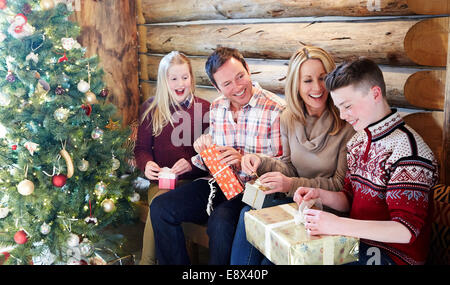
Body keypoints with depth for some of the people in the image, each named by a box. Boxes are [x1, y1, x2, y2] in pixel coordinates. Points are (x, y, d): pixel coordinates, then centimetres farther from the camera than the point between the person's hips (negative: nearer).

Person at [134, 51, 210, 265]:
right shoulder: (151, 108, 11)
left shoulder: (204, 109, 7)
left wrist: (192, 164, -14)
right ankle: (148, 260, -12)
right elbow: (142, 147, 15)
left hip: (193, 180, -1)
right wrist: (147, 164, -8)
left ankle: (146, 260, -12)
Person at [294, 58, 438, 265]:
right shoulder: (358, 141, 7)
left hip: (391, 254, -7)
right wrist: (320, 195, -6)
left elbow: (407, 231, -24)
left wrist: (337, 225, -31)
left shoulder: (406, 149, -21)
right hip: (359, 242, 7)